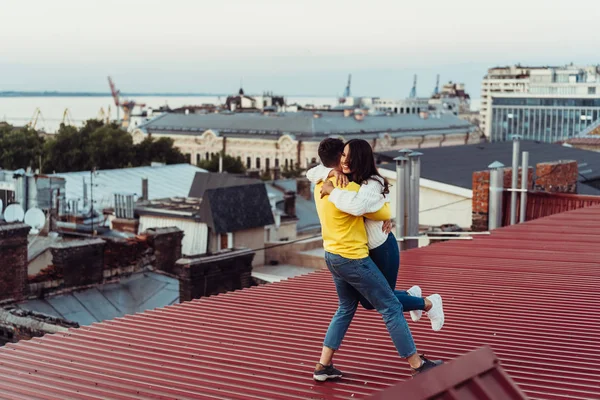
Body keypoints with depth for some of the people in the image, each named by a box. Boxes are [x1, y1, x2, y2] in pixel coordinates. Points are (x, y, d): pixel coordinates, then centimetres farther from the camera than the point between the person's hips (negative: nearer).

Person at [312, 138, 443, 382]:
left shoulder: (321, 186, 5)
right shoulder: (350, 188, -21)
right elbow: (383, 214, -14)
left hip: (332, 256, 9)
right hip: (353, 259, -9)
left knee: (346, 309, 22)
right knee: (391, 308, 1)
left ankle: (323, 366, 19)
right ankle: (417, 364, 8)